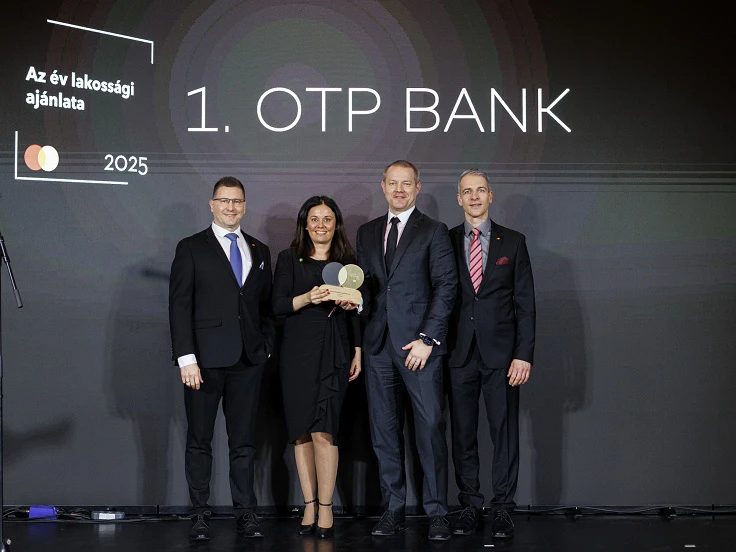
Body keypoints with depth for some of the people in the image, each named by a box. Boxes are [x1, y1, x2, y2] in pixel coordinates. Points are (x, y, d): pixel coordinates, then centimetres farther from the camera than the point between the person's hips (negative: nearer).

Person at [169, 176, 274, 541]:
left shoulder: (260, 251, 15)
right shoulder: (191, 248, 2)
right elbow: (179, 306, -4)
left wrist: (266, 347, 4)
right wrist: (186, 357, -12)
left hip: (248, 360, 3)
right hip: (205, 359, -3)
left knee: (244, 442, 7)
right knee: (199, 440, 4)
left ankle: (245, 513, 13)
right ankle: (200, 514, 10)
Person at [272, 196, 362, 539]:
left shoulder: (347, 262, 12)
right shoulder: (289, 259, 9)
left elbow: (355, 312, 15)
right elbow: (278, 306, 1)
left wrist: (357, 352, 5)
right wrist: (307, 298, -16)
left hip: (334, 352, 0)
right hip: (298, 351, 1)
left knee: (323, 430, -10)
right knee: (301, 431, 0)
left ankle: (325, 508, -6)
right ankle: (310, 507, 7)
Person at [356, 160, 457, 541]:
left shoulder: (434, 232, 3)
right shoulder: (367, 233, 18)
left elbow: (445, 286, -4)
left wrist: (428, 339, -11)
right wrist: (357, 298, -3)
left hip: (418, 344, -4)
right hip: (378, 345, 4)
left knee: (430, 427, -6)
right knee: (384, 431, 6)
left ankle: (437, 513, 1)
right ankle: (393, 510, 14)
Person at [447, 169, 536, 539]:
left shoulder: (513, 242, 7)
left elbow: (524, 303, 3)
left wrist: (524, 354, -6)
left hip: (500, 354, -1)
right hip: (459, 353, 1)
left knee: (505, 432, 0)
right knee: (463, 435, 5)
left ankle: (503, 509, 8)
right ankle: (470, 505, 15)